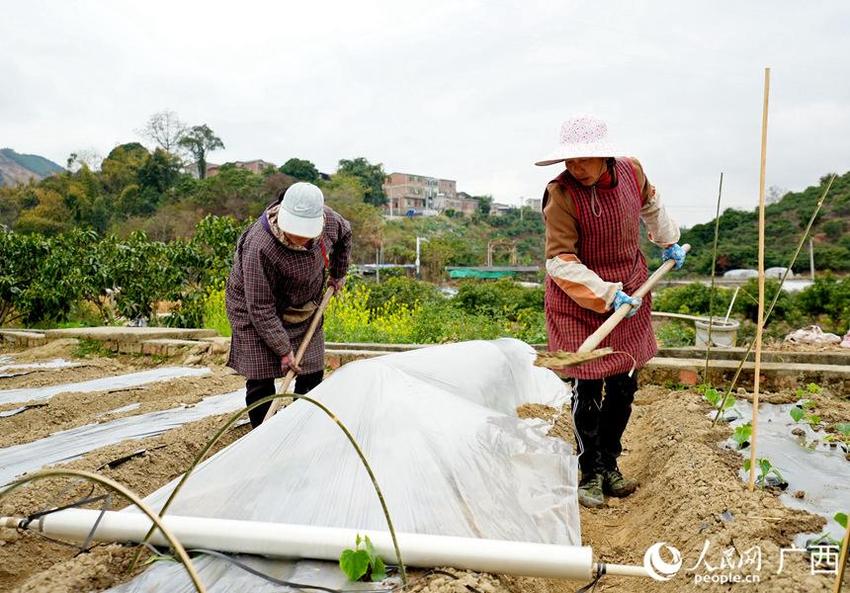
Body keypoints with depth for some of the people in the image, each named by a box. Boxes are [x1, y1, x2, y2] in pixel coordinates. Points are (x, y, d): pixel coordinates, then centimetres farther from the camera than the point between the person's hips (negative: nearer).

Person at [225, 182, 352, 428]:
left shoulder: (328, 219, -20)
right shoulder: (258, 248, -37)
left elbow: (345, 235, 8)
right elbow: (261, 309, -29)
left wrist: (337, 275, 15)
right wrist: (283, 349, -25)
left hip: (302, 310, 5)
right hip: (255, 310, -5)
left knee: (312, 373, 6)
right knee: (261, 379, -8)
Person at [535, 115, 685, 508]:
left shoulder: (631, 171, -5)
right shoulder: (561, 194, -22)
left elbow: (650, 203, 20)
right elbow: (560, 261, -23)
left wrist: (668, 241, 27)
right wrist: (608, 295, -27)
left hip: (629, 293, 6)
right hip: (578, 302, -5)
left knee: (624, 384, 12)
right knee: (587, 390, -2)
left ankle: (609, 463, 30)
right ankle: (590, 474, 17)